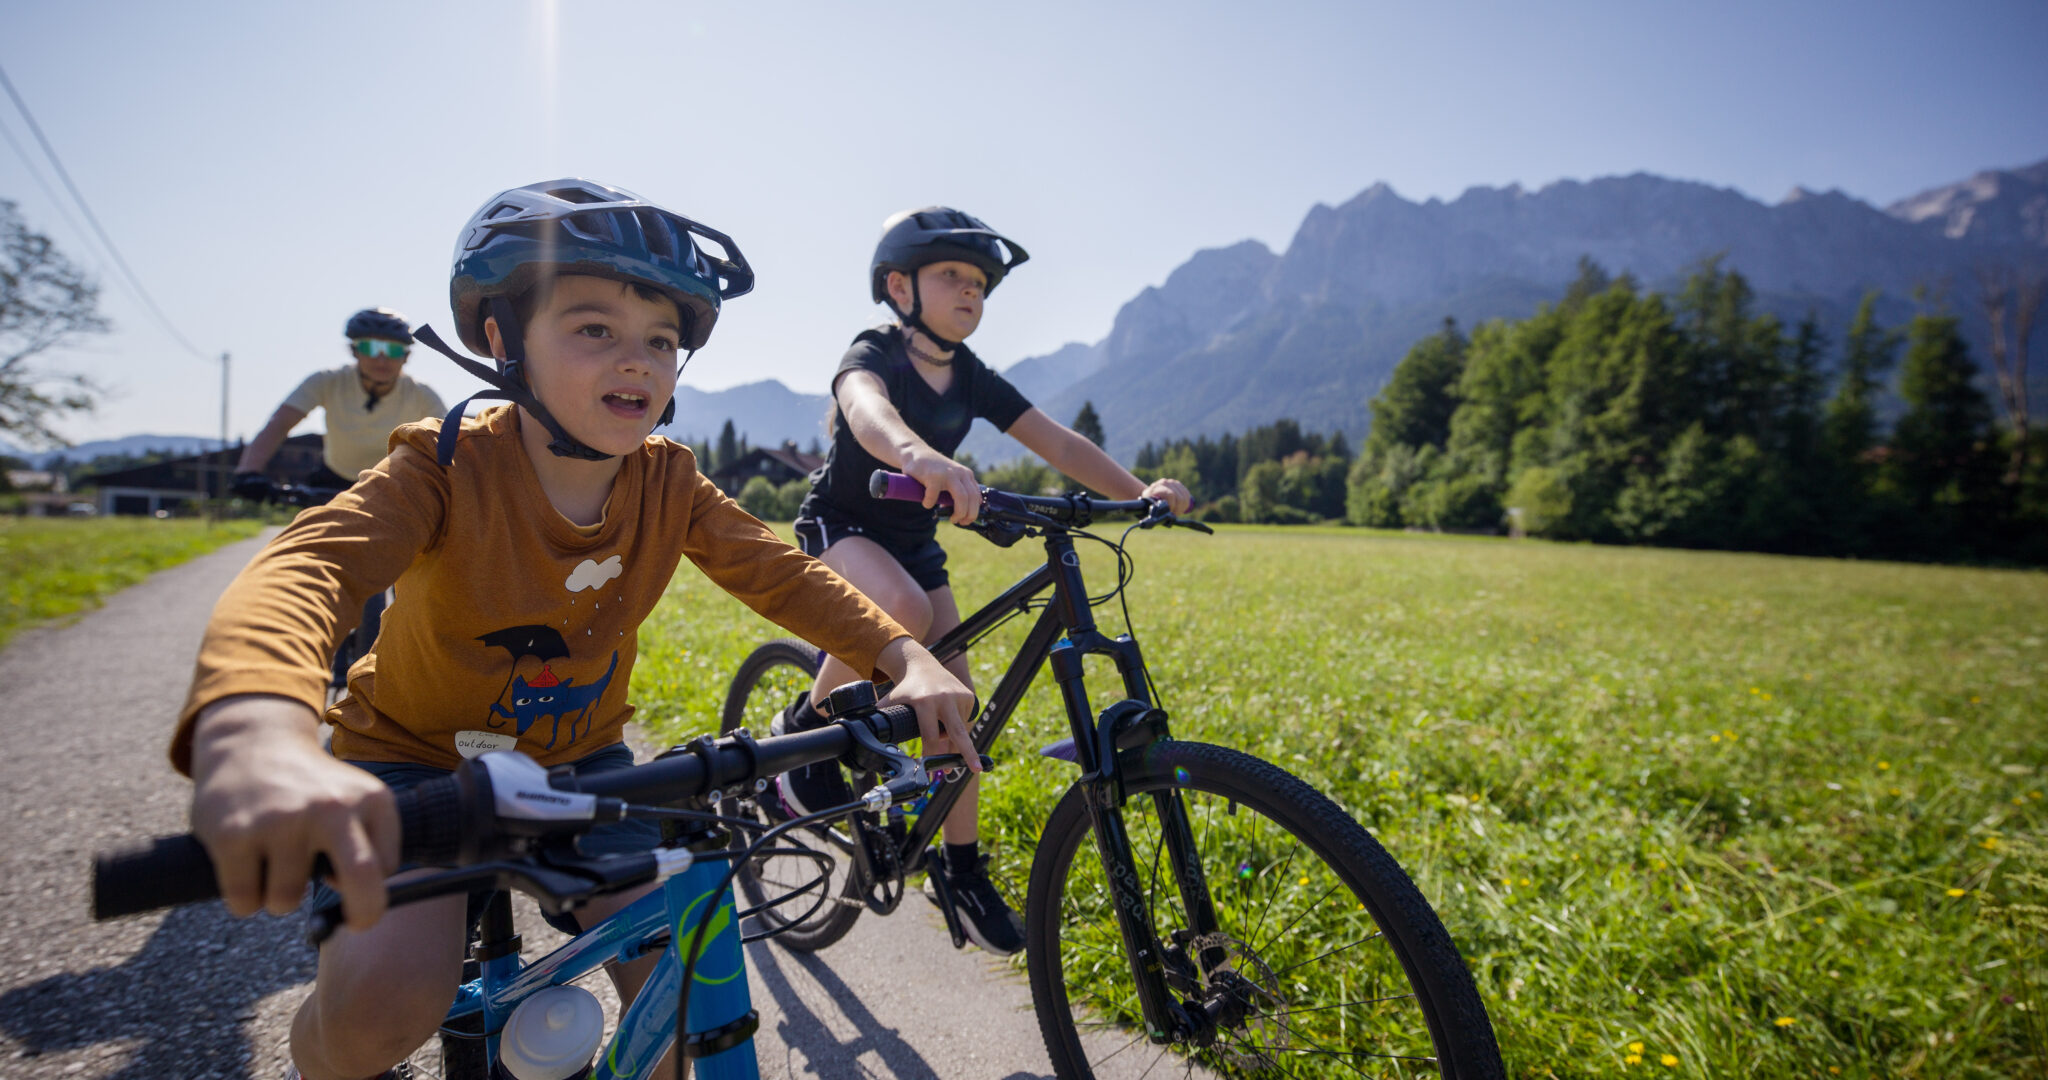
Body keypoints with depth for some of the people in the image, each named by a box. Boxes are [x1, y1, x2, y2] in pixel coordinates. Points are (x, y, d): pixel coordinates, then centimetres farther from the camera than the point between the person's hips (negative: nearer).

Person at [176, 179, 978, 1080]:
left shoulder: (668, 484, -12)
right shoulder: (448, 466, -24)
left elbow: (779, 573, -16)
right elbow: (306, 566, -41)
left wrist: (901, 654, -35)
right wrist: (256, 736, -63)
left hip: (575, 760, 3)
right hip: (420, 758, -3)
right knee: (389, 998, -24)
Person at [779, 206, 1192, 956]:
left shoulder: (970, 378, -2)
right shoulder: (873, 354, -19)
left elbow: (1055, 440, -10)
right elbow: (866, 407, -44)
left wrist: (1139, 490, -26)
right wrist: (922, 457, -67)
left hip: (914, 542, 6)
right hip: (838, 528, -6)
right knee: (904, 611, -38)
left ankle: (962, 868, 15)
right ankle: (804, 728, -11)